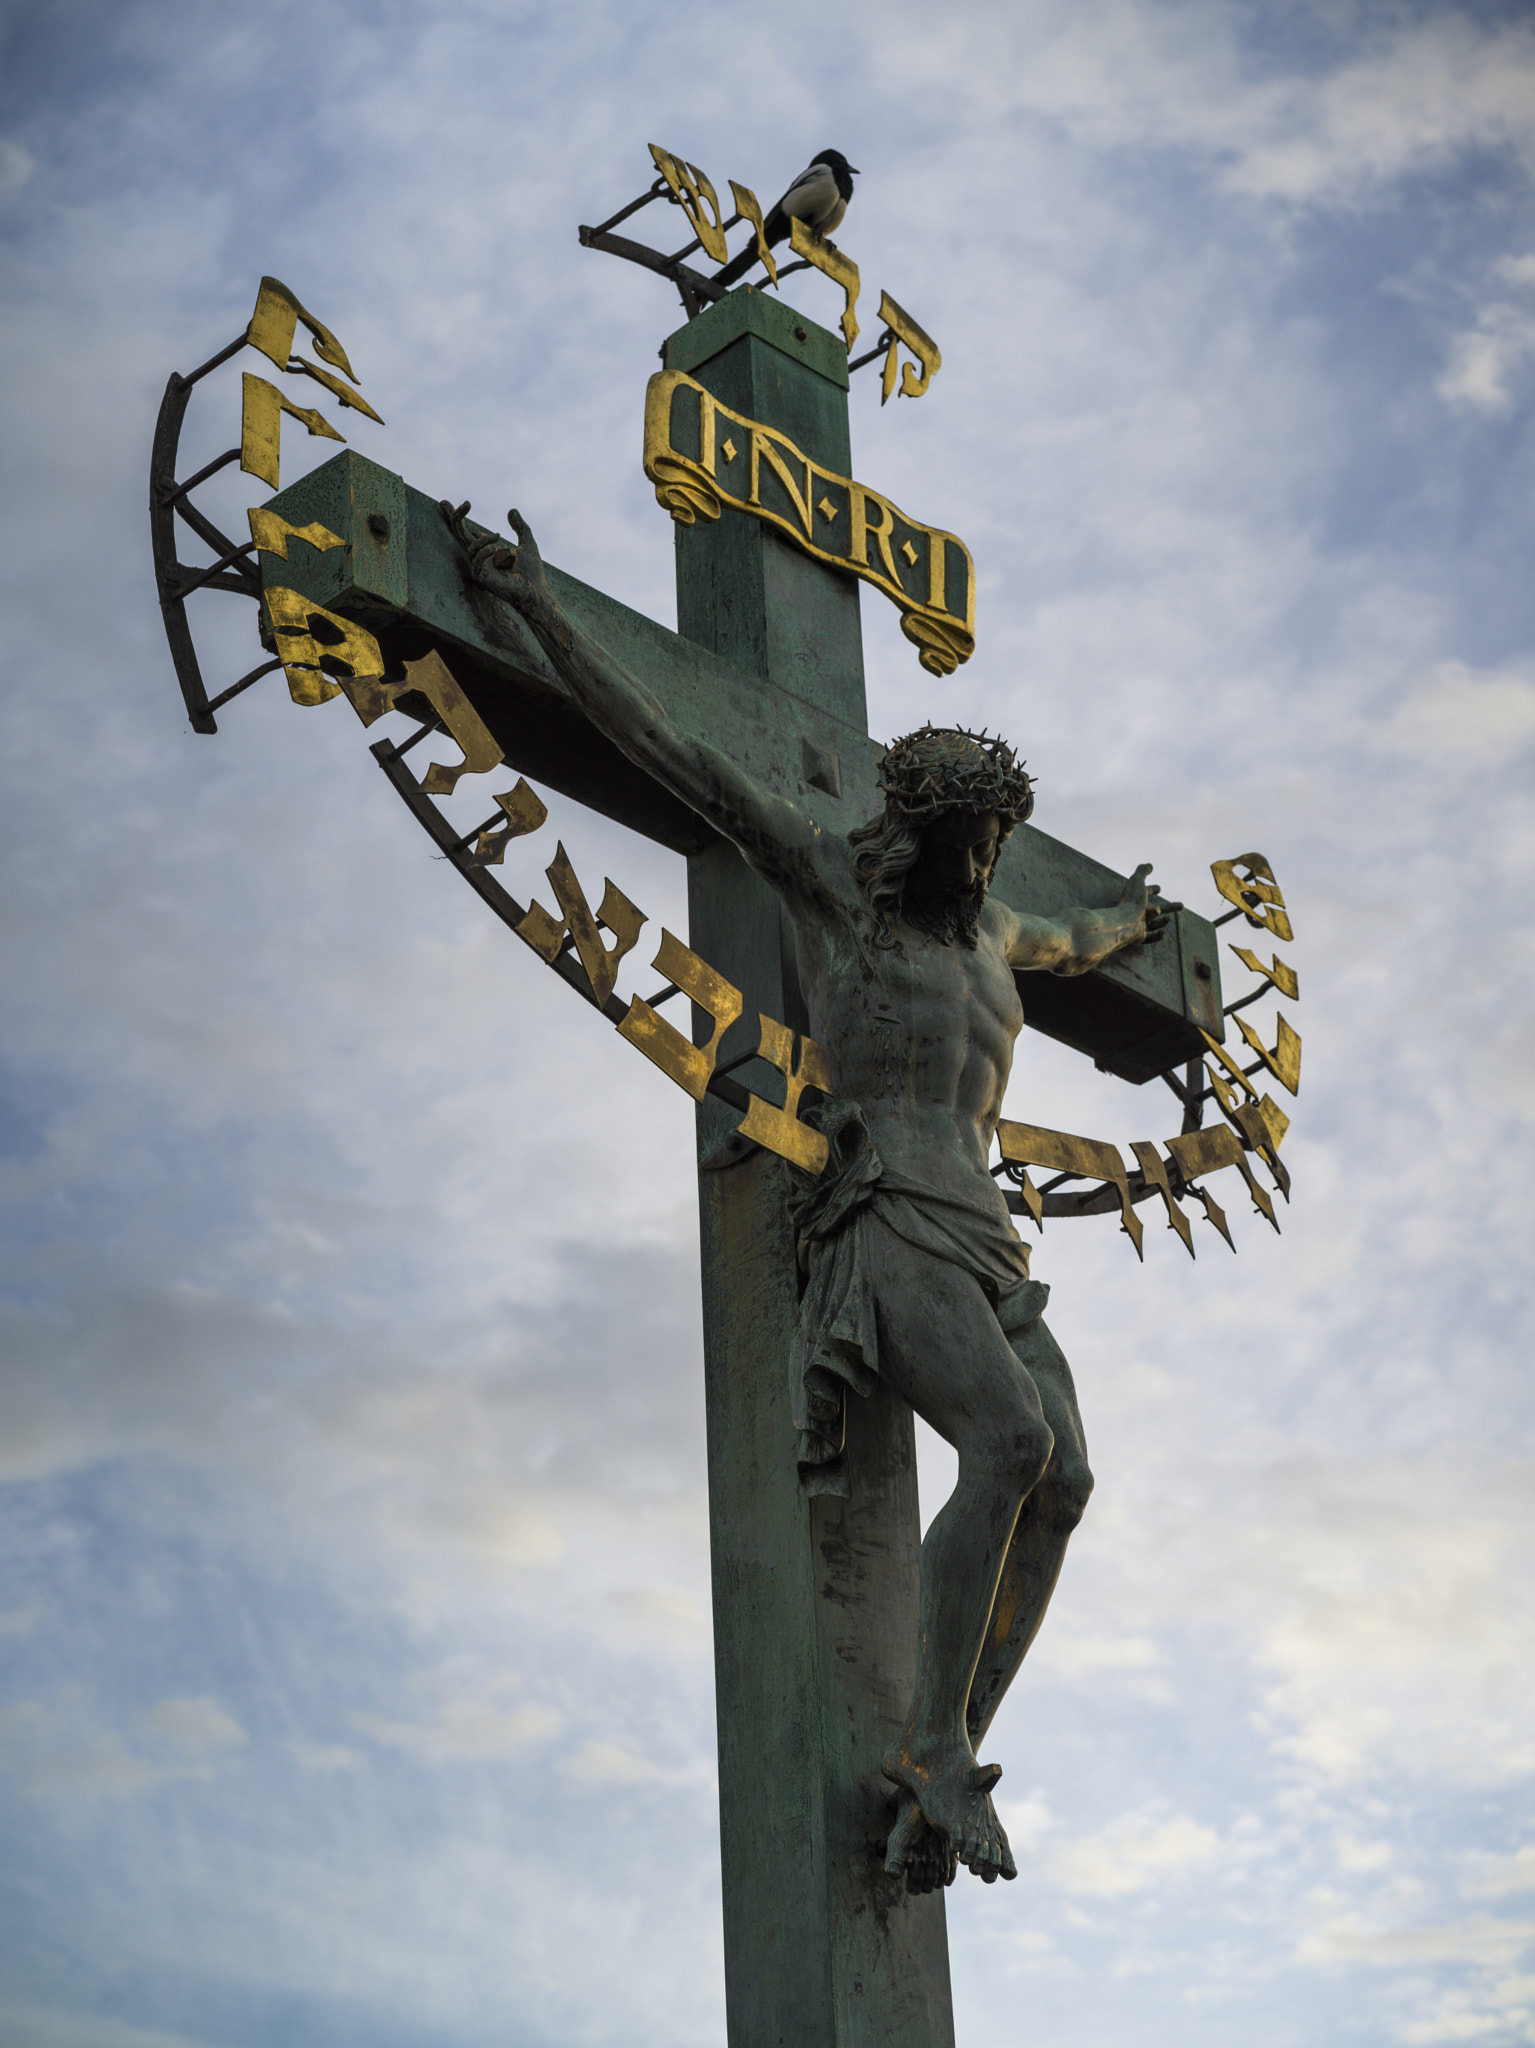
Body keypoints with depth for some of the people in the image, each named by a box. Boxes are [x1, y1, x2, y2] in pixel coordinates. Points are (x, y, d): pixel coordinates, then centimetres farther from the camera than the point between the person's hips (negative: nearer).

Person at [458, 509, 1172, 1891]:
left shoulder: (990, 931, 25)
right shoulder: (825, 871, 8)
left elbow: (1070, 944, 52)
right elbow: (667, 750, 3)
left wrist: (1130, 920, 73)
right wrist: (542, 606, -1)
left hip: (980, 1243, 7)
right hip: (876, 1220, -7)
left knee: (1063, 1483, -17)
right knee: (1013, 1441, -31)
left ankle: (940, 1775, -16)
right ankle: (937, 1740, -24)